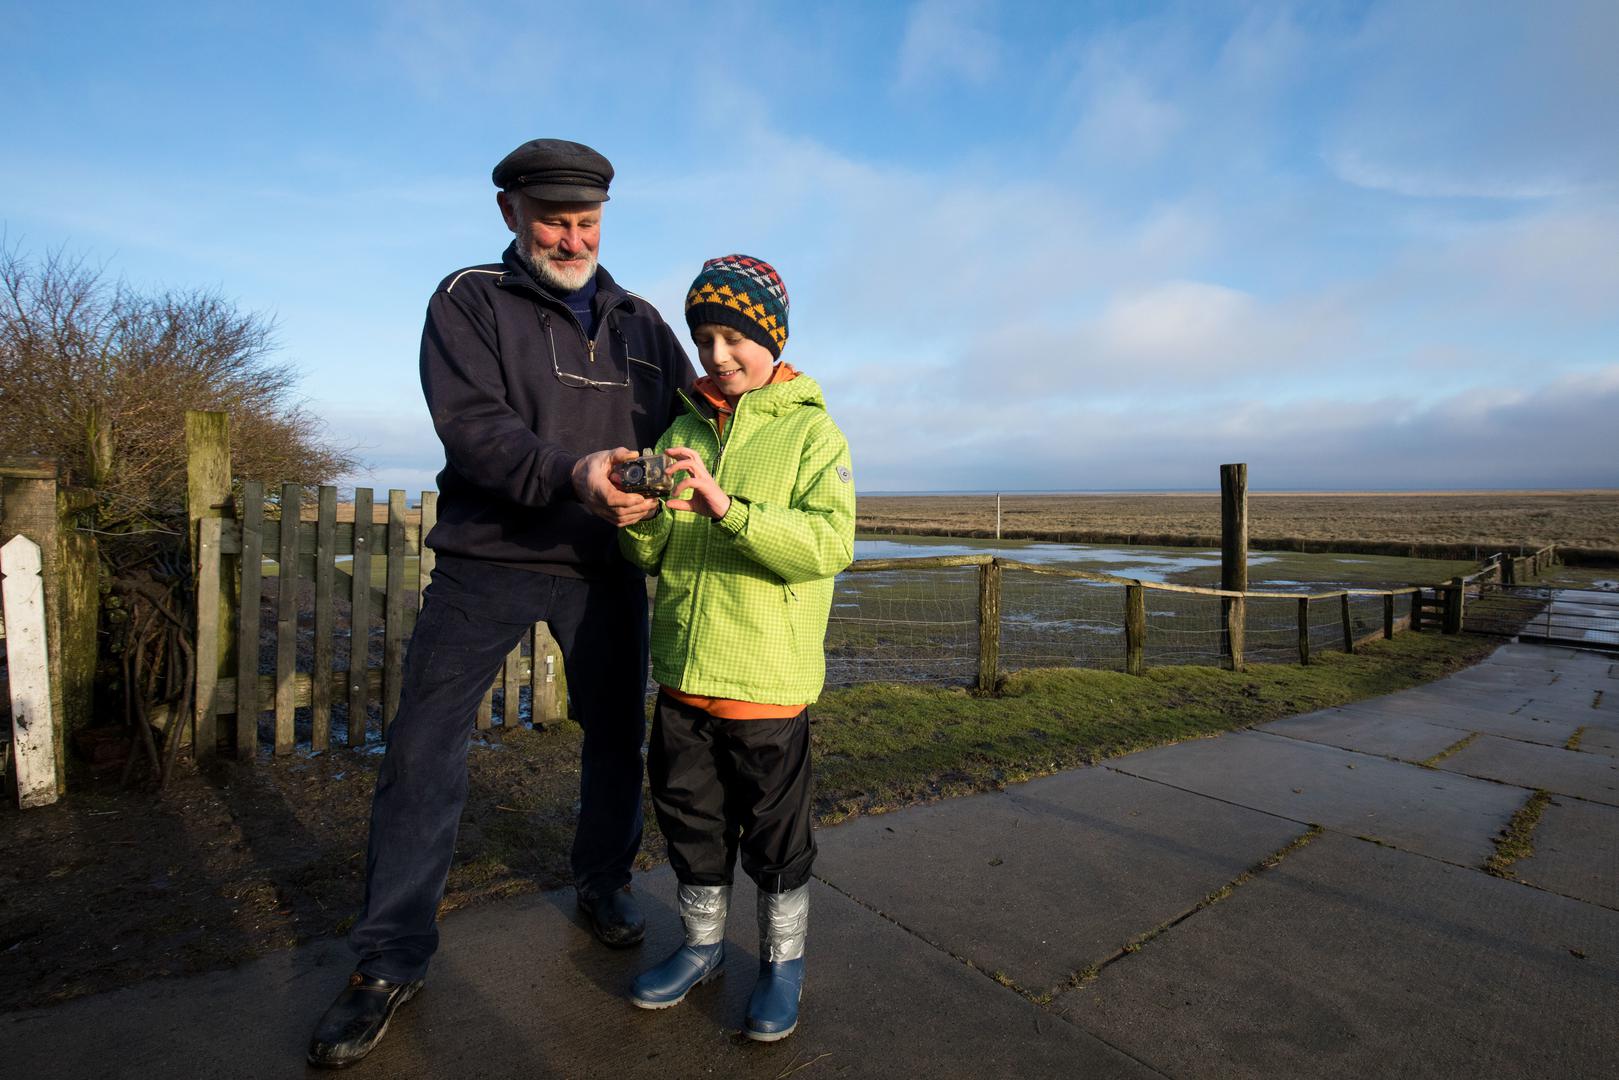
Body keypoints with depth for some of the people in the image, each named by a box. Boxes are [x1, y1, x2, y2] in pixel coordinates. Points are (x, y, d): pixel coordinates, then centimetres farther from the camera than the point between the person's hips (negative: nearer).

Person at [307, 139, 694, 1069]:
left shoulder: (640, 320, 11)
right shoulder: (468, 302, 0)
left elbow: (689, 420, 7)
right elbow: (473, 426, -15)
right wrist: (569, 474, -33)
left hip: (607, 567, 3)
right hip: (490, 557, -2)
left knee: (617, 734, 11)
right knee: (424, 747, -3)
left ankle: (604, 882, 35)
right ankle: (393, 960, 14)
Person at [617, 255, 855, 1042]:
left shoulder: (811, 430, -5)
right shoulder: (683, 428, 9)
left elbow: (829, 542, -20)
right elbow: (652, 558, 11)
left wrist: (724, 505, -30)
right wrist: (640, 521, -12)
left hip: (766, 678, -5)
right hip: (682, 672, 5)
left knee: (775, 831, 11)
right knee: (689, 817, 18)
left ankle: (782, 961, 34)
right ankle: (702, 945, 41)